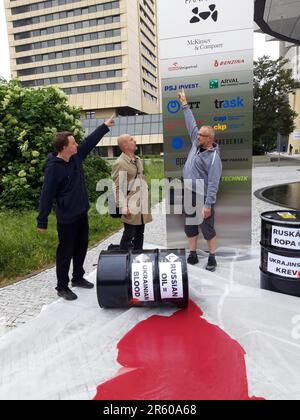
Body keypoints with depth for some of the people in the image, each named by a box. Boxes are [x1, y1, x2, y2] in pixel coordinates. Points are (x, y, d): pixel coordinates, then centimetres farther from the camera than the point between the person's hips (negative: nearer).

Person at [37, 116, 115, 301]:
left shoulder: (76, 156, 1)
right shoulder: (54, 168, -19)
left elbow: (90, 141, 15)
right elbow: (47, 195, -18)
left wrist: (105, 126, 20)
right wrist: (42, 221, -17)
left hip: (82, 213, 8)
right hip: (67, 218, -8)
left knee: (81, 248, 18)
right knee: (66, 252, 4)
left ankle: (78, 278, 36)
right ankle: (62, 287, 20)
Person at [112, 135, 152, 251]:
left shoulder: (137, 159, 12)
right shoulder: (120, 163, -13)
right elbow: (118, 187, -14)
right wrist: (123, 206, -19)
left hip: (142, 205, 8)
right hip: (130, 206, -8)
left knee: (140, 234, 16)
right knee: (129, 235, 1)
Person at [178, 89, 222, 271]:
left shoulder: (214, 157, -17)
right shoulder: (196, 143, 4)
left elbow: (213, 183, -20)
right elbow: (191, 124, 15)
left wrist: (208, 205, -24)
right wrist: (185, 104, 20)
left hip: (202, 197, -8)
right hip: (189, 194, 8)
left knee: (208, 229, 4)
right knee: (190, 228, 14)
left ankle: (212, 259, 18)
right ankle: (193, 256, 27)